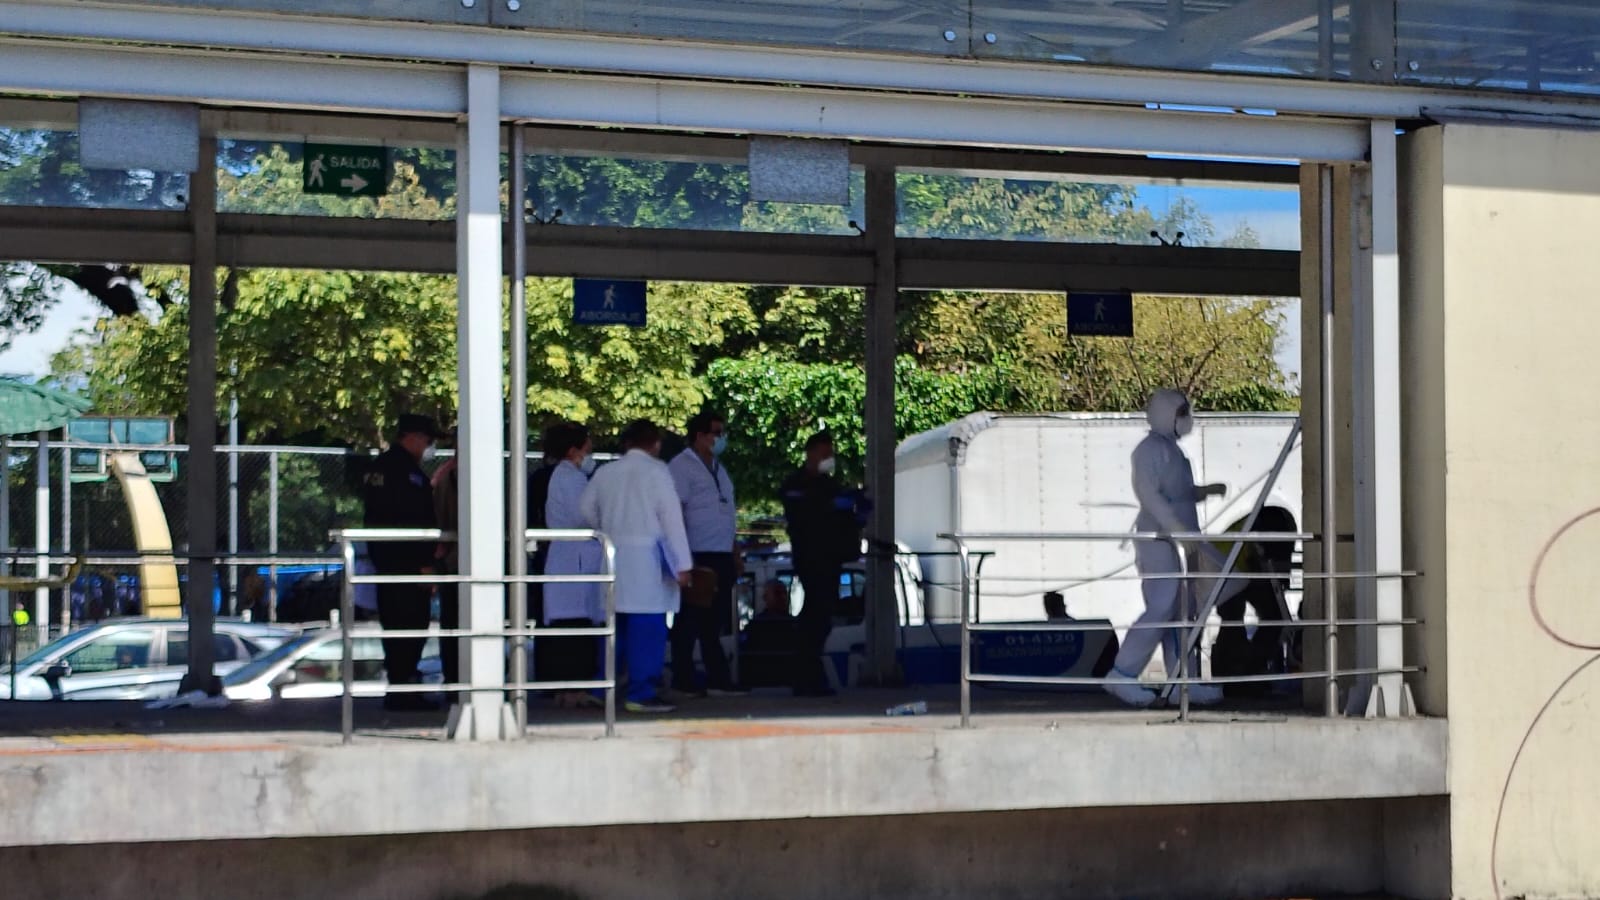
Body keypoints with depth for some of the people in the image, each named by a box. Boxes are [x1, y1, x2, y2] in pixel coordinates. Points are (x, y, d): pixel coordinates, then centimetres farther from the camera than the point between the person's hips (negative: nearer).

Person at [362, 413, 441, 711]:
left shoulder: (380, 466, 17)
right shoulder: (406, 470, -14)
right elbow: (415, 519, -20)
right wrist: (425, 563, -20)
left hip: (385, 560, 10)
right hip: (407, 561, -10)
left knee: (395, 624, 13)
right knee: (411, 626, -8)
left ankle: (399, 688, 17)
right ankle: (403, 690, -8)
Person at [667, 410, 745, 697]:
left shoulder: (718, 468, 18)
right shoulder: (681, 466, -7)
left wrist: (734, 554, 17)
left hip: (721, 556, 8)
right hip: (696, 557, -8)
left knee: (715, 620, 9)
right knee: (690, 620, -2)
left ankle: (718, 679, 12)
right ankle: (683, 681, 3)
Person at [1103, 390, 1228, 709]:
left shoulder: (1171, 449, 21)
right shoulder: (1151, 448, -8)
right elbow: (1148, 492, -19)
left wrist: (1207, 490, 13)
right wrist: (1179, 529, -25)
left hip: (1179, 543, 10)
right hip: (1160, 540, -10)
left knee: (1180, 614, 7)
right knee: (1161, 609, -15)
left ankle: (1184, 683, 9)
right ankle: (1122, 676, -11)